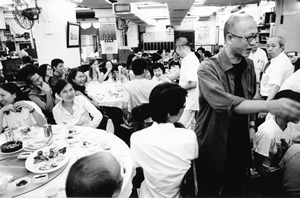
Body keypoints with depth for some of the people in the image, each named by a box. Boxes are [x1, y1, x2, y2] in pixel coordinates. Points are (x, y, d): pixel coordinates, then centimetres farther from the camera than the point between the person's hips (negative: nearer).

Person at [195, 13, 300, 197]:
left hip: (241, 146, 6)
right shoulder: (208, 68, -19)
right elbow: (224, 103, -34)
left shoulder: (249, 66, 2)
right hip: (214, 148, -5)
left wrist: (251, 125, 5)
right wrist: (270, 106, -41)